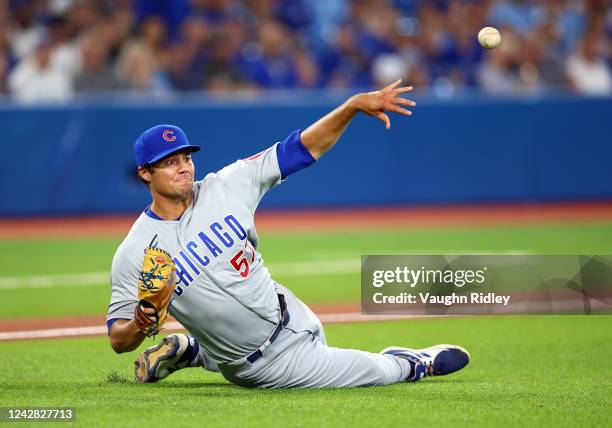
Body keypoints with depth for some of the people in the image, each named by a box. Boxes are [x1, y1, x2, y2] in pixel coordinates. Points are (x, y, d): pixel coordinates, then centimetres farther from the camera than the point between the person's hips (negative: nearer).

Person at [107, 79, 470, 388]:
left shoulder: (224, 187, -8)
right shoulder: (133, 253, -18)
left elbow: (303, 148, -7)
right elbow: (118, 340, -14)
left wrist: (354, 105, -20)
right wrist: (139, 325, -37)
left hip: (290, 316, 5)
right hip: (265, 365, -4)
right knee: (377, 371, 1)